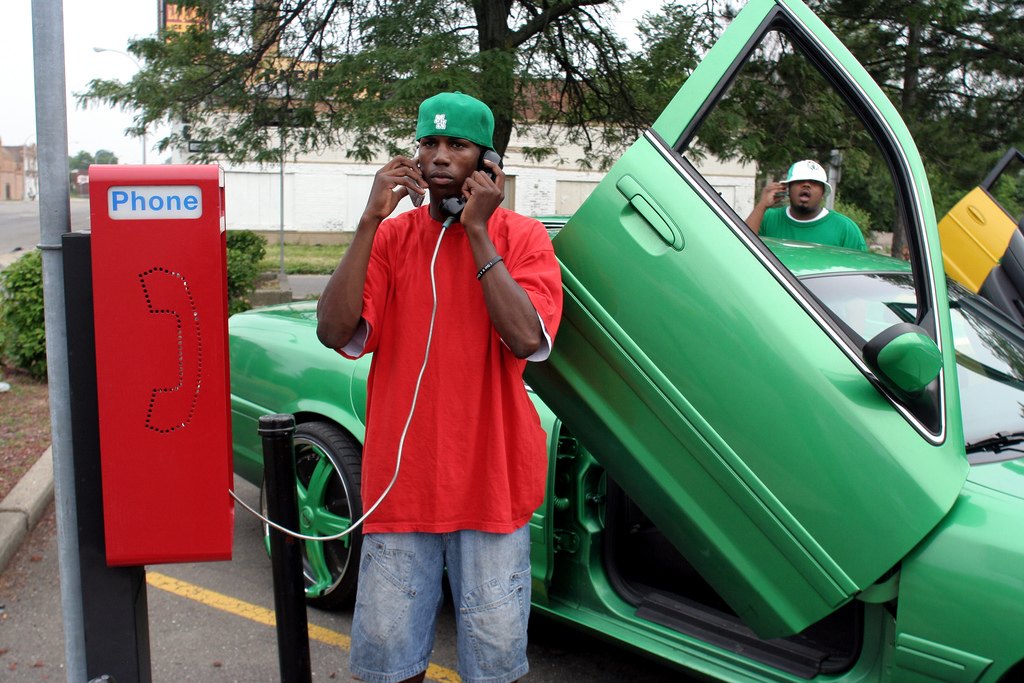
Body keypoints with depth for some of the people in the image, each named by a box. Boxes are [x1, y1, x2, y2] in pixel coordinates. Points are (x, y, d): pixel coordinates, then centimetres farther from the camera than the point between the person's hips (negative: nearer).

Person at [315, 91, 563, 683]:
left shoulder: (521, 237, -1)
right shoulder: (391, 236, 4)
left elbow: (527, 339, -18)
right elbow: (335, 333, -10)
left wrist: (477, 231, -15)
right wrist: (370, 221, -14)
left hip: (490, 478, -1)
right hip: (401, 479, 2)